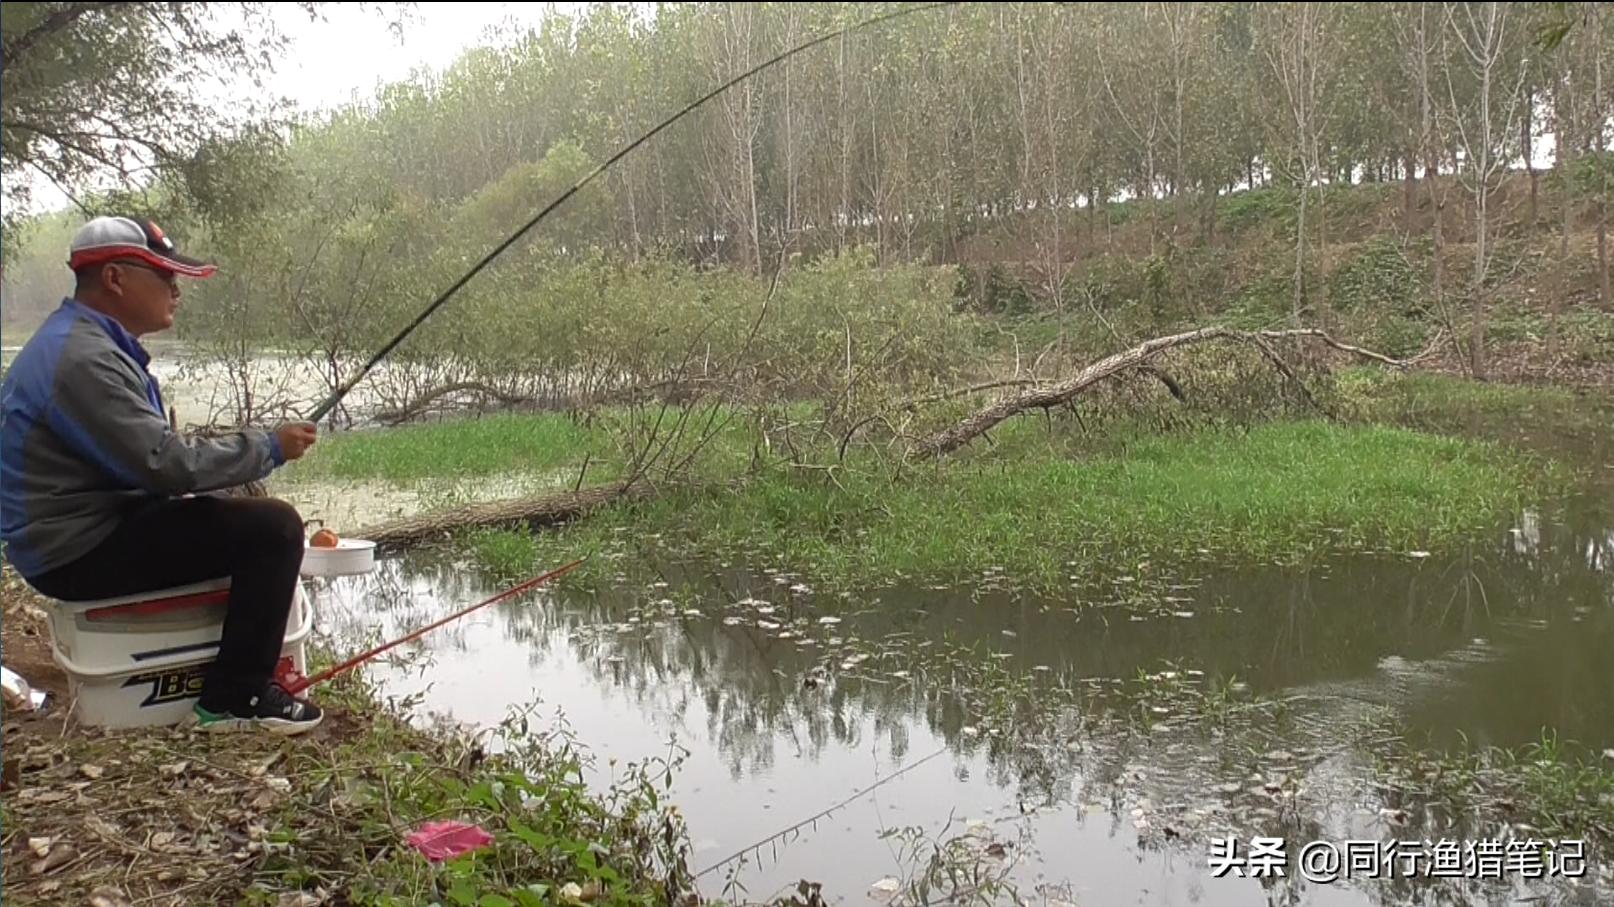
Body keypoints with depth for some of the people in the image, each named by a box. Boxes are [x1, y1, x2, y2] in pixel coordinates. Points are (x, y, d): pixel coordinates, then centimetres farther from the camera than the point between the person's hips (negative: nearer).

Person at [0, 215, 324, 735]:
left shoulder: (79, 341, 12)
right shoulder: (83, 358, -22)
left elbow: (151, 456, 16)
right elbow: (167, 466, -27)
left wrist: (257, 449, 6)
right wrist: (268, 448, -15)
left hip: (83, 528, 11)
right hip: (81, 551, -11)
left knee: (250, 517, 22)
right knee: (274, 528, -18)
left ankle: (243, 667, 27)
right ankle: (234, 699, -9)